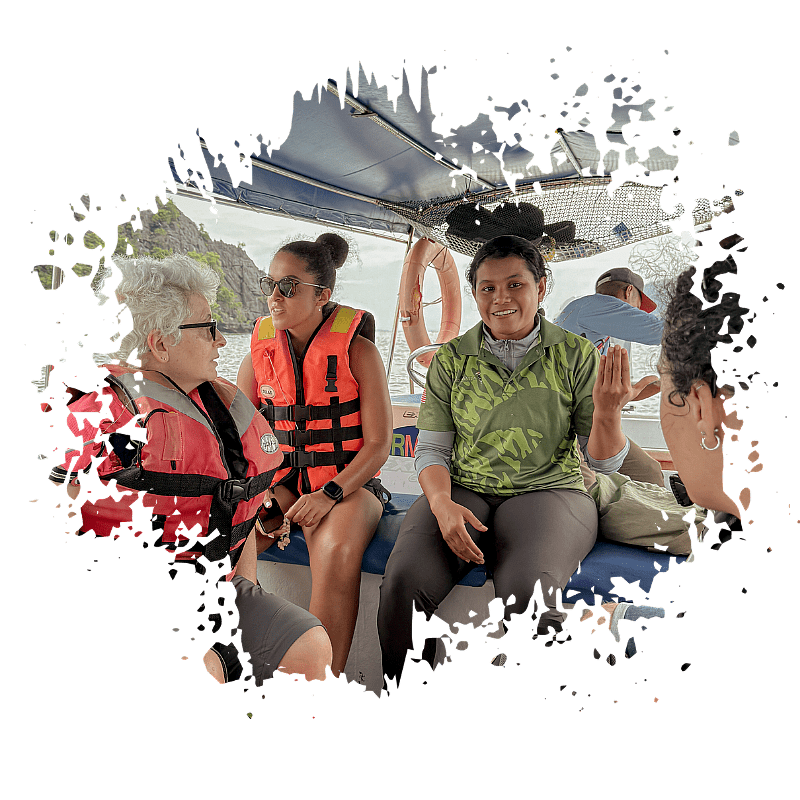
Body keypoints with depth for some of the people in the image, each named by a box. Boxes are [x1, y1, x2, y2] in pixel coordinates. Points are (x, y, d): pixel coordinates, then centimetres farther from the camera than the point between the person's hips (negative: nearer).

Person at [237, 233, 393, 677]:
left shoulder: (357, 351, -6)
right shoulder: (262, 347, 6)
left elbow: (378, 444, -7)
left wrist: (330, 494, -20)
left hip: (346, 481, -4)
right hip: (276, 482, 4)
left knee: (336, 552, -35)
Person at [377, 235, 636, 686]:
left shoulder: (577, 355, 4)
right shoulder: (453, 358, 8)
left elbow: (606, 463, 6)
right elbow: (431, 449, 8)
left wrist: (607, 412, -16)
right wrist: (442, 503, -12)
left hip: (549, 490, -1)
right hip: (463, 491, 2)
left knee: (528, 594, -32)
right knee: (404, 582, -25)